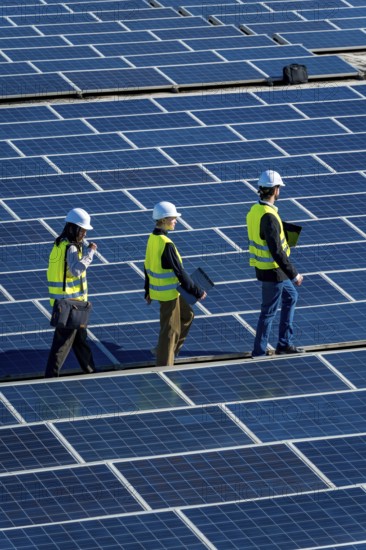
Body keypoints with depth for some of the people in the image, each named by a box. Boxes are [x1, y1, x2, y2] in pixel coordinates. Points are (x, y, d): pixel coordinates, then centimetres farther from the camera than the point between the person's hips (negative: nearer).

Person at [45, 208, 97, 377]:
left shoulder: (60, 244, 10)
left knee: (80, 337, 20)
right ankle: (51, 375, -2)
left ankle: (89, 370, 31)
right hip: (70, 303, -10)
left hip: (61, 300, 10)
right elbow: (76, 270, -34)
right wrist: (90, 252, -27)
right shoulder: (70, 248, -19)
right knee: (63, 340, -4)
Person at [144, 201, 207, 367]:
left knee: (187, 315, 25)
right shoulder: (167, 244, -25)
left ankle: (167, 351, 31)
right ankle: (164, 365, 11)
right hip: (169, 294, -9)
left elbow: (148, 266, 12)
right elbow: (180, 273, -22)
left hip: (157, 289, 9)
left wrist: (148, 291, 23)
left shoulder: (152, 238, 2)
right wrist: (197, 292, -14)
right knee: (170, 329, 3)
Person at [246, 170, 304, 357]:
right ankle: (259, 351, 15)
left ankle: (284, 344, 28)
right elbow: (276, 251, -28)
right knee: (269, 311, 4)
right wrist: (294, 274, -22)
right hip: (273, 272, -9)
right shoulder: (269, 217, -27)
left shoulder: (254, 211, 1)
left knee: (290, 297, 24)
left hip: (262, 267, 9)